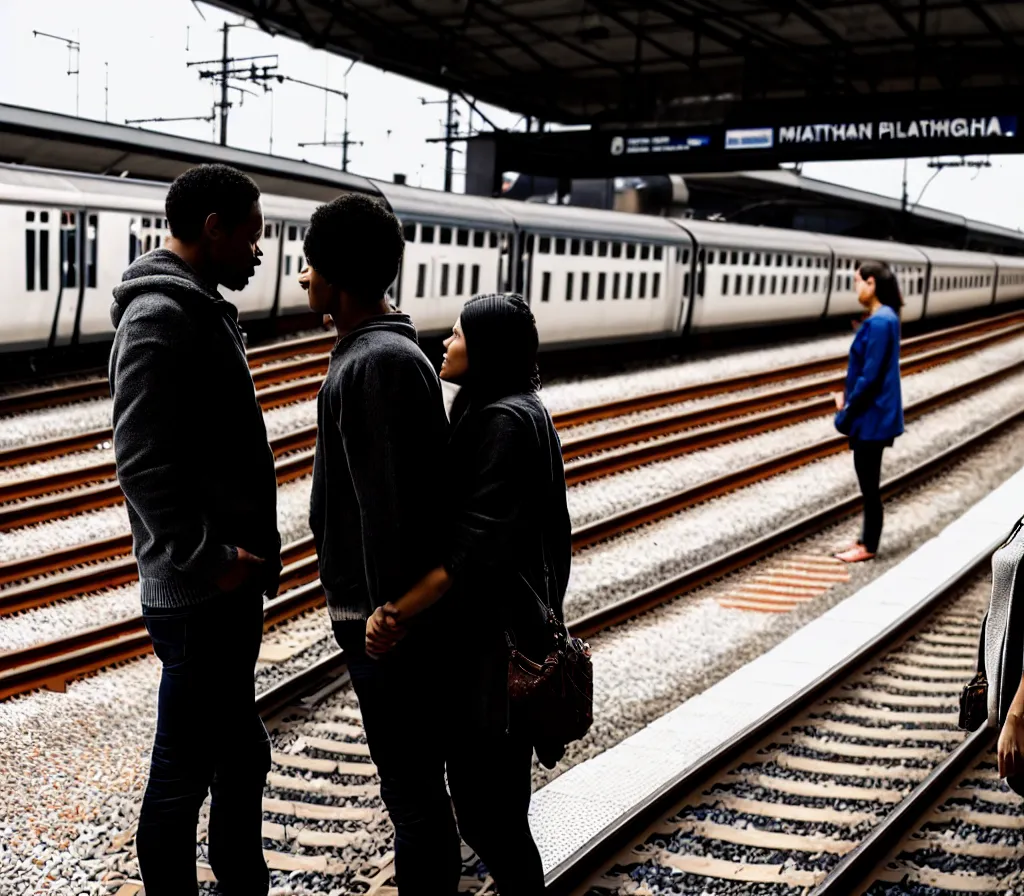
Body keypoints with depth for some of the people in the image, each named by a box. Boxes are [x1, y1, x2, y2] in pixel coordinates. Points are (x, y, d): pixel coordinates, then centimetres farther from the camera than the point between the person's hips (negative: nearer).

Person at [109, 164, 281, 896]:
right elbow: (143, 463, -24)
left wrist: (244, 552, 14)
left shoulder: (204, 309, 14)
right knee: (185, 773, 2)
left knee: (240, 756, 21)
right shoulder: (158, 317, -17)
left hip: (231, 585, 10)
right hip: (198, 594, -10)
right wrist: (208, 560, -20)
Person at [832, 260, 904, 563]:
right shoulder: (881, 318, 9)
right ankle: (867, 540, 27)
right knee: (867, 479, 17)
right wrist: (848, 396, 6)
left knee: (868, 481, 1)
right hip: (869, 413, 10)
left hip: (872, 415, -10)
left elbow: (871, 376, -22)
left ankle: (869, 547, 12)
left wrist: (846, 410, -13)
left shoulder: (879, 322, -21)